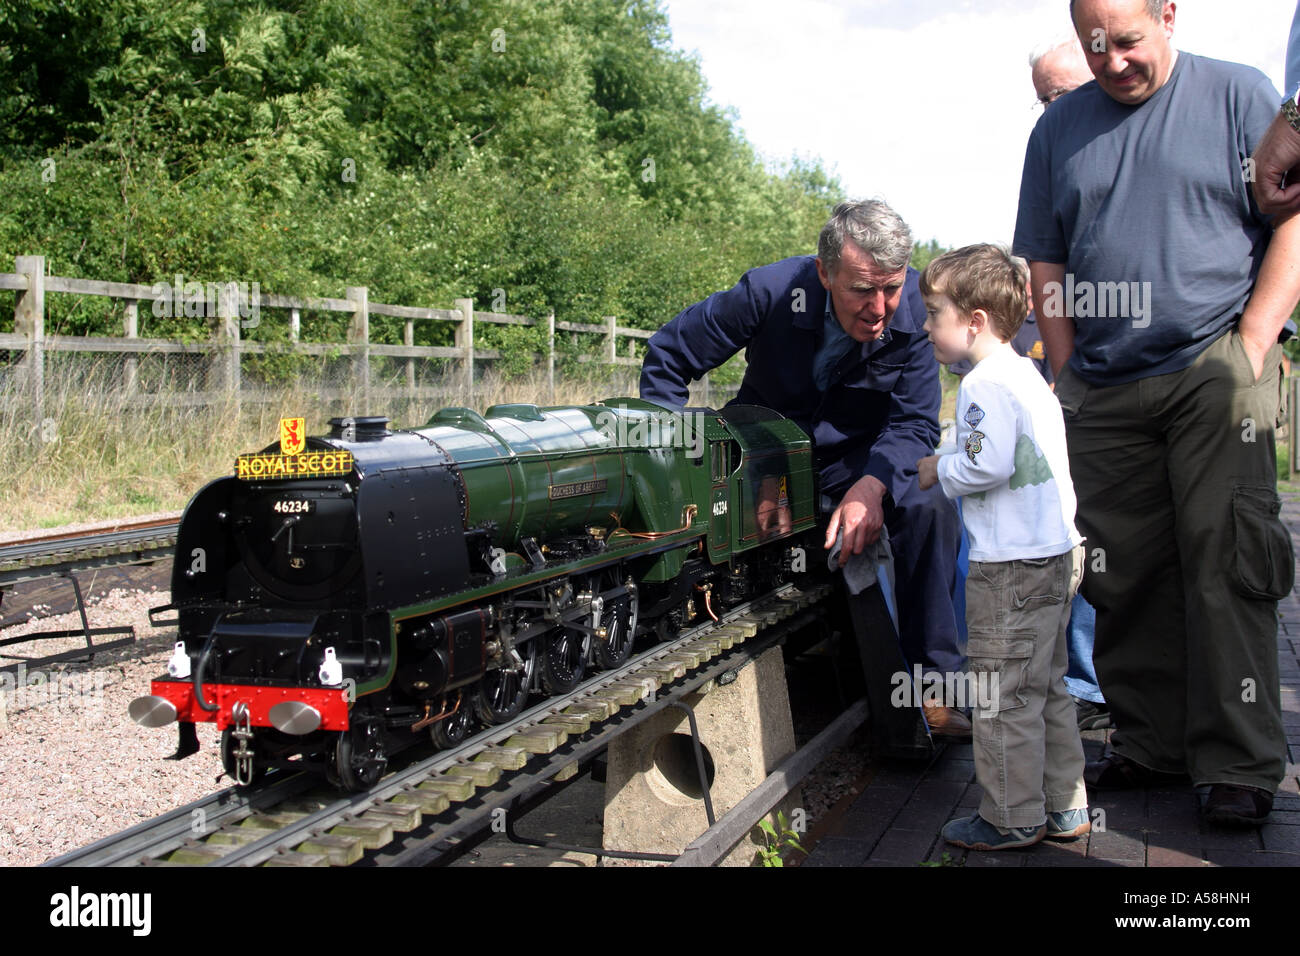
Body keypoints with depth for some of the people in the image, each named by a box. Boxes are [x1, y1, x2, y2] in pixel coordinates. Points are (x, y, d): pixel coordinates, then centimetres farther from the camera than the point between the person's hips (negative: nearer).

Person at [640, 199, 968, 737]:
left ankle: (935, 681, -18)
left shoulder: (916, 309, -17)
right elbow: (668, 354, -11)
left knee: (929, 506, -28)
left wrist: (870, 486, -37)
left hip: (857, 456, 0)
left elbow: (914, 423, -16)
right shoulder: (770, 291, -22)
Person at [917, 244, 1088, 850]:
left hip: (1011, 566, -10)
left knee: (1004, 697, 0)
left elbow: (989, 464, -25)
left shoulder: (985, 383, -14)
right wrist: (951, 471, 18)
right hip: (1059, 551, 10)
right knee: (1047, 688, 17)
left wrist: (940, 470, -8)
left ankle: (1012, 819, 9)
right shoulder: (1028, 376, 16)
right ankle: (1064, 807, 25)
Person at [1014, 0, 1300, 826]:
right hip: (1104, 389, 4)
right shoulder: (1060, 128, 14)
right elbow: (1045, 264, 15)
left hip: (1215, 372, -3)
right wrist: (1068, 374, 6)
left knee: (1225, 564, -7)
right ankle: (1151, 746, 18)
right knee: (1123, 573, 5)